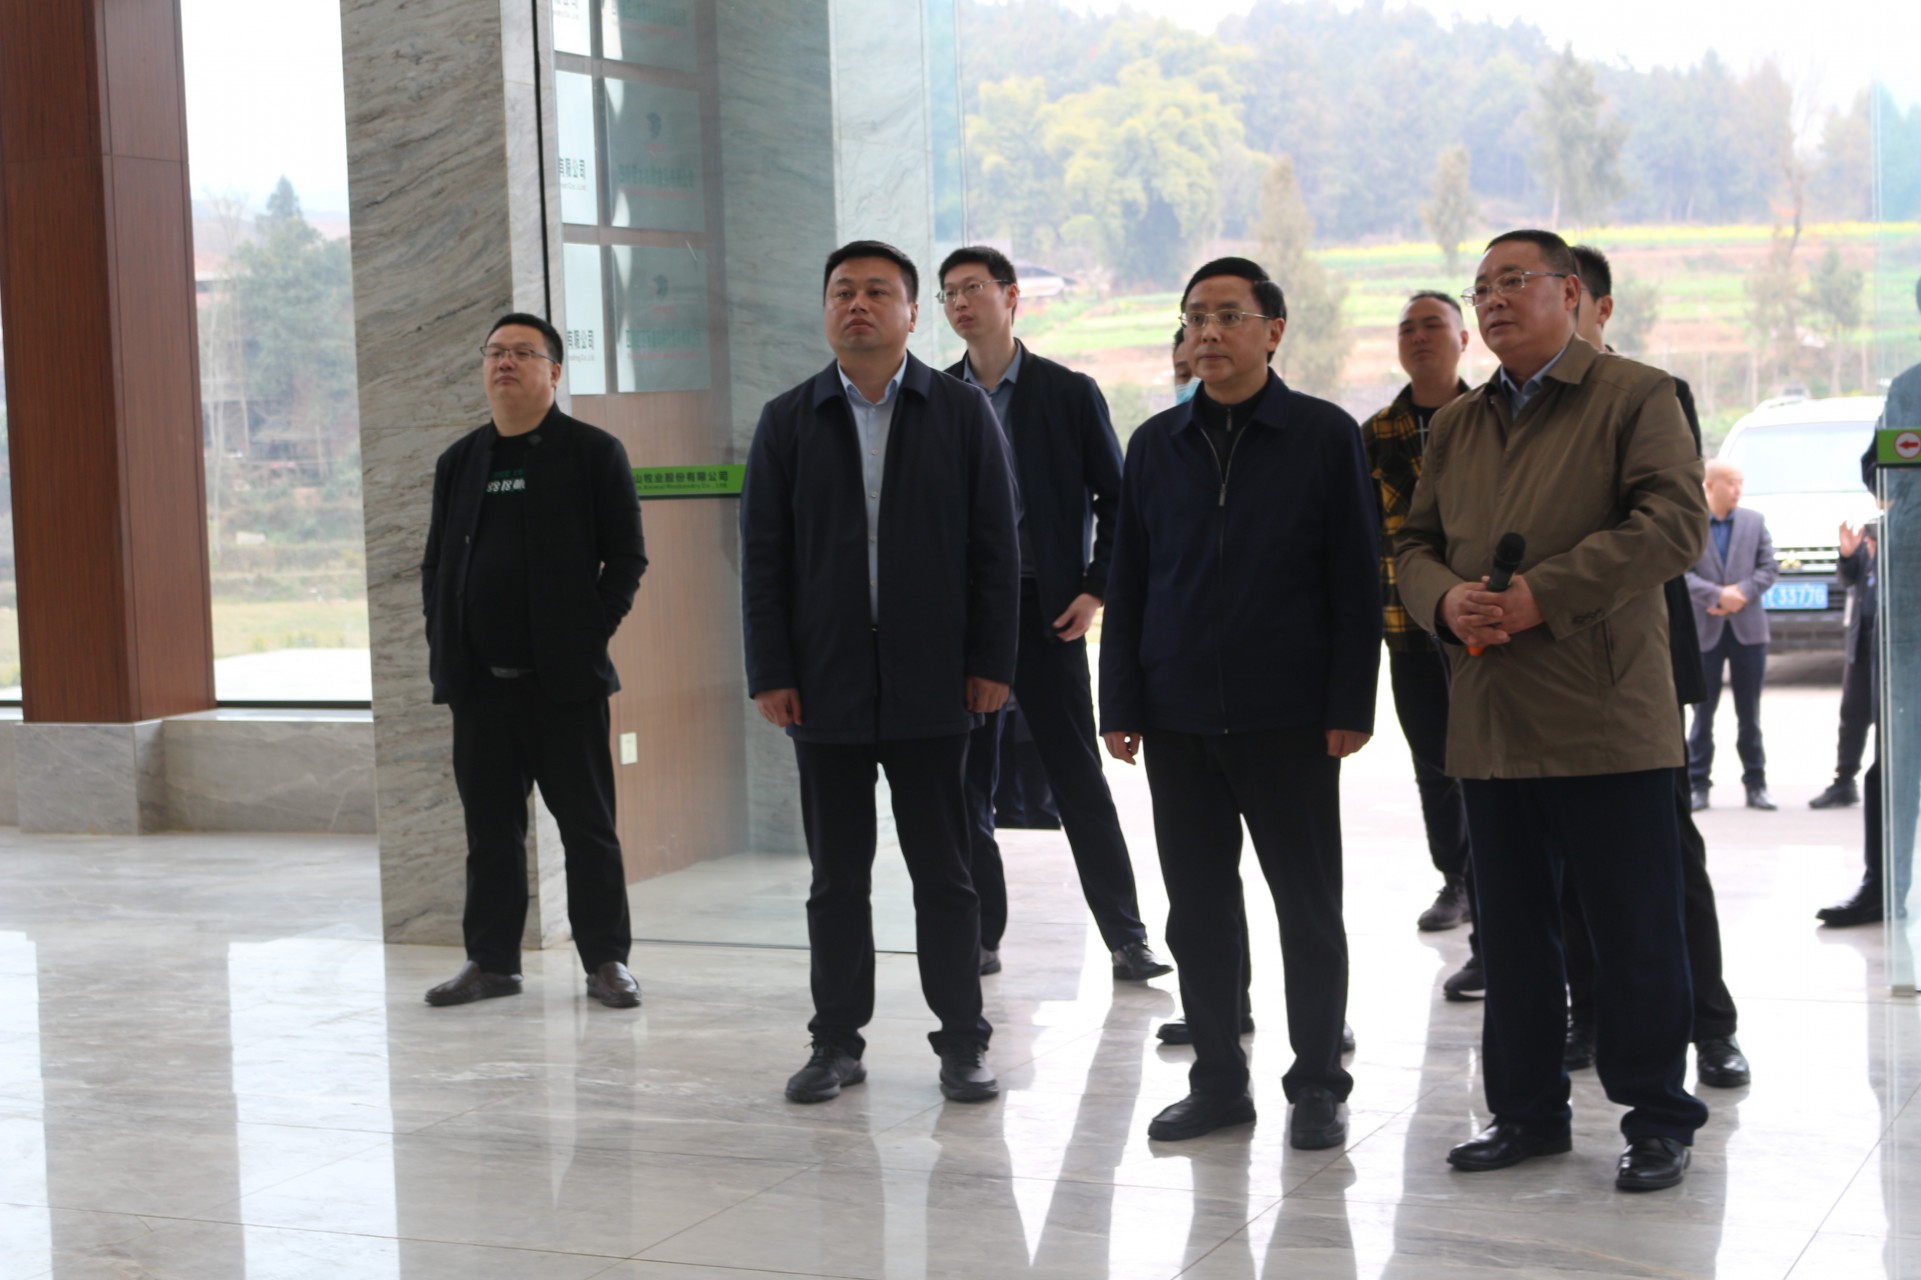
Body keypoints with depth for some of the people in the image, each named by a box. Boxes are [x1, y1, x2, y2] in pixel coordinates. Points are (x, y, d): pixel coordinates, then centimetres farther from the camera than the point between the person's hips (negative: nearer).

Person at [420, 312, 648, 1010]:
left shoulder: (593, 453, 1)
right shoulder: (459, 462, 14)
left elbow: (626, 556, -1)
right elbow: (436, 563, 17)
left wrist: (591, 636, -8)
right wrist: (444, 646, 6)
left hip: (564, 678, -4)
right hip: (479, 682, 4)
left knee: (587, 824, 1)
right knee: (490, 825, 8)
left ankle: (606, 960, 9)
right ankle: (492, 960, 16)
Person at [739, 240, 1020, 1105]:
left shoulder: (962, 413, 3)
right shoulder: (788, 422, 6)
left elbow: (994, 547, 2)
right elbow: (763, 556, 4)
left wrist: (990, 663, -4)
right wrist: (769, 673, -3)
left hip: (930, 679, -1)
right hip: (825, 683, 1)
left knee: (943, 871, 4)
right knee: (836, 875, 8)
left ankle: (962, 1042, 13)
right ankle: (837, 1041, 17)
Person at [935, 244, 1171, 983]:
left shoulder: (1069, 394, 1)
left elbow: (1117, 499, 4)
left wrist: (1096, 590, -5)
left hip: (1045, 609, -2)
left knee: (1078, 777, 0)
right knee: (966, 782, 5)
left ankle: (1125, 935, 6)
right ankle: (981, 937, 14)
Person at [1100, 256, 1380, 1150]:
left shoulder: (1325, 437, 0)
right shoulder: (1157, 444, 9)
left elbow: (1356, 581, -2)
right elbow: (1128, 582, 11)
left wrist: (1350, 706, -8)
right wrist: (1120, 706, 4)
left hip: (1288, 717, -3)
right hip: (1179, 716, 3)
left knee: (1308, 906, 4)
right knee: (1197, 908, 8)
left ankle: (1318, 1084, 15)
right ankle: (1218, 1080, 18)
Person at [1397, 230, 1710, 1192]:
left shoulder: (1636, 397, -2)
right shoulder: (1457, 424, 17)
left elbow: (1674, 524, -13)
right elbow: (1414, 543, 17)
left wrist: (1543, 595, -19)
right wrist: (1445, 599, -7)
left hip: (1605, 717, -6)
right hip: (1490, 720, 6)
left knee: (1634, 932, 0)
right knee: (1512, 930, 12)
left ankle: (1657, 1119, 12)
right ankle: (1528, 1110, 23)